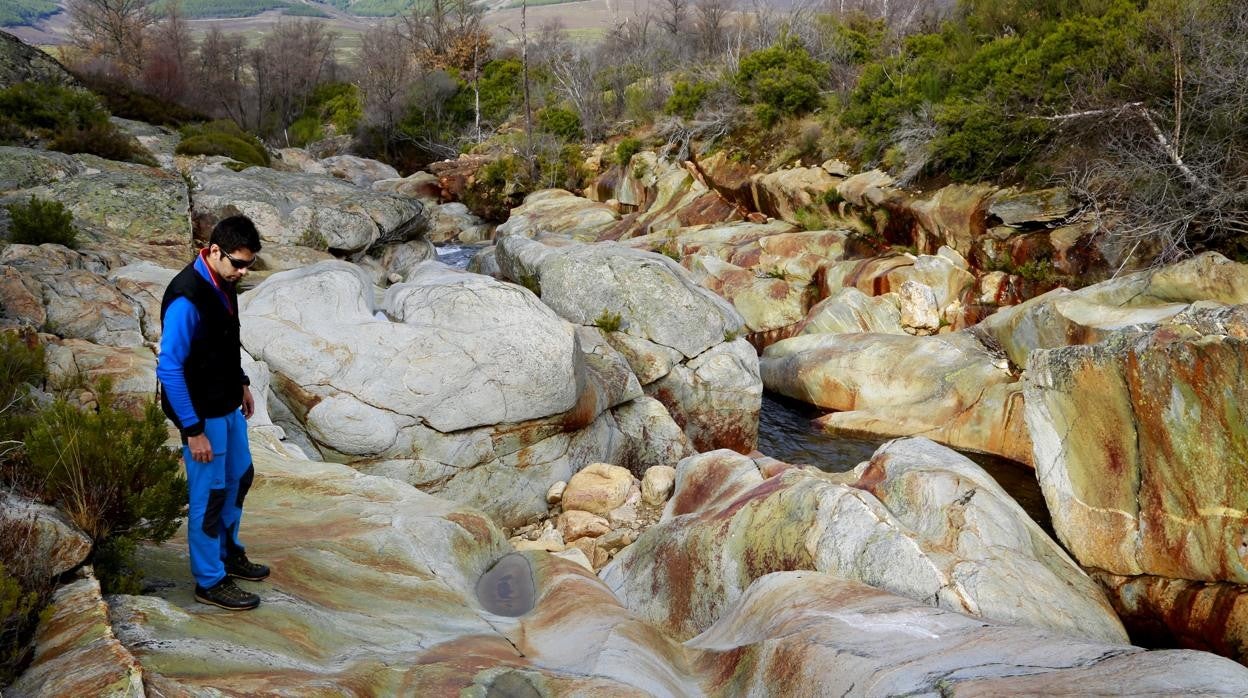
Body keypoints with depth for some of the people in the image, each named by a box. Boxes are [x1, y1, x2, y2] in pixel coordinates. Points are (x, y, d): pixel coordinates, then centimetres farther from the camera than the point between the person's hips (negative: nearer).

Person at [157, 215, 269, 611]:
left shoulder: (223, 284, 1)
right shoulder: (186, 297, -27)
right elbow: (169, 369, -26)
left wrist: (241, 384, 19)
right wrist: (193, 430, -23)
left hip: (228, 405, 9)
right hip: (202, 413, -9)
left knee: (240, 478, 22)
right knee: (209, 495, 3)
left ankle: (228, 552, 41)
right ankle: (210, 582, 18)